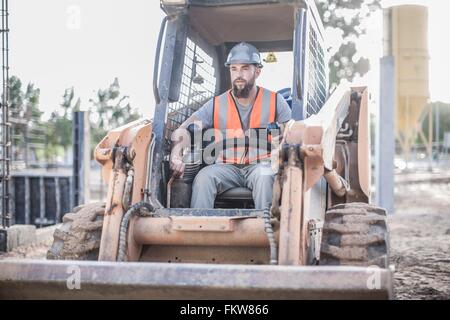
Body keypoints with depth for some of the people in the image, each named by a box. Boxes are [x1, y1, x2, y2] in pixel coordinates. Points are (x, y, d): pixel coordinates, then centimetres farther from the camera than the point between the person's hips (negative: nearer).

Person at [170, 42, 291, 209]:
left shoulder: (275, 101, 8)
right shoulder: (216, 105, 9)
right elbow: (183, 130, 2)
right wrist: (176, 156, -21)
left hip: (261, 164, -1)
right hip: (227, 167, 1)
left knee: (265, 176, -36)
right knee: (204, 177, -30)